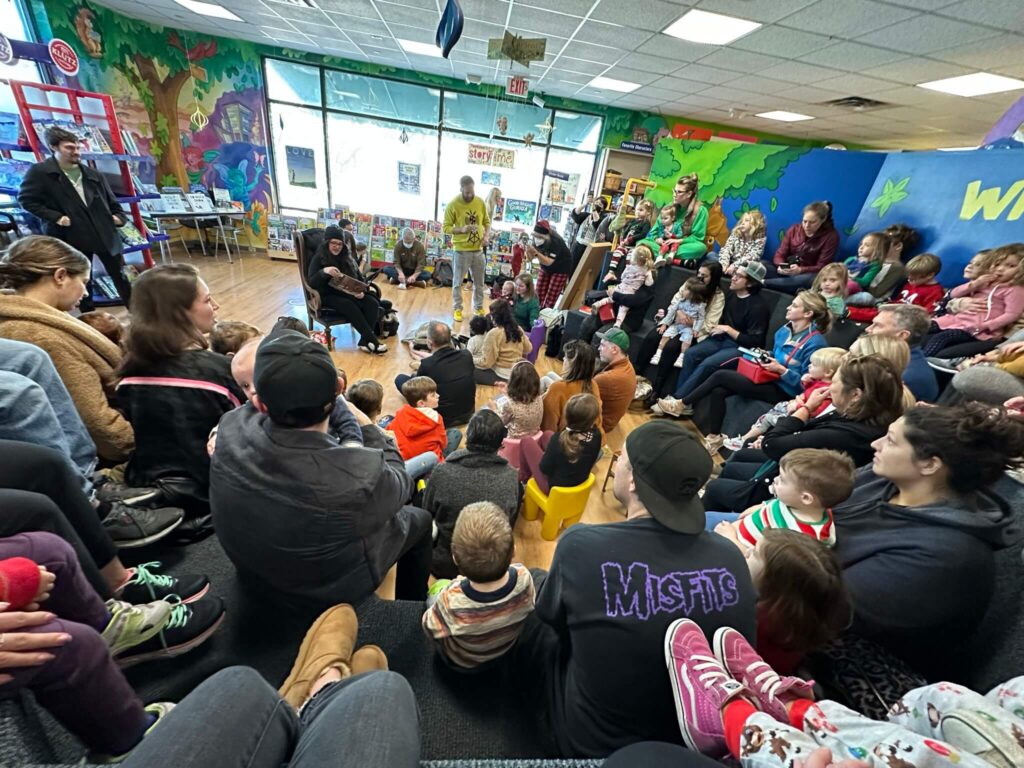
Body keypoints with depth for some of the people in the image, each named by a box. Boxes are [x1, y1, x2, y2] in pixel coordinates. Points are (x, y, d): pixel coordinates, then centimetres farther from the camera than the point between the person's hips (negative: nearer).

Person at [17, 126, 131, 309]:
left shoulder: (94, 174, 10)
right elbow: (25, 198, 0)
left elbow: (111, 200, 18)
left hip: (105, 233, 3)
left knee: (120, 276, 6)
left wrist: (119, 215, -1)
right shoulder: (39, 172, -1)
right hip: (73, 237, -2)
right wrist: (55, 217, -12)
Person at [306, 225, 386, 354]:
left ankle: (365, 340, -30)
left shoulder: (348, 257, 14)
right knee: (350, 306, -35)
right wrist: (324, 271, -30)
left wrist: (361, 291, -9)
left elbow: (360, 278, 14)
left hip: (348, 293, 5)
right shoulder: (318, 258, 0)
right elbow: (311, 282, -10)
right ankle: (372, 340, -33)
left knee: (373, 303, -24)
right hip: (328, 295, -4)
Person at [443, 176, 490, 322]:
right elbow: (446, 227, -9)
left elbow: (487, 221, 13)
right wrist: (461, 230, -26)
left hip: (478, 249, 4)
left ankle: (478, 307, 29)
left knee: (479, 281, 13)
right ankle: (457, 309, 21)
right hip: (461, 250, -4)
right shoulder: (453, 205, -10)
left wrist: (486, 235, -6)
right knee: (458, 281, 6)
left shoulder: (480, 202, 2)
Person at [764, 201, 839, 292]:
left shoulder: (831, 236, -3)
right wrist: (781, 266, -23)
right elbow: (779, 255, 2)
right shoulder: (794, 229, 6)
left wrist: (800, 270, -29)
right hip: (785, 272, 3)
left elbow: (821, 268, -9)